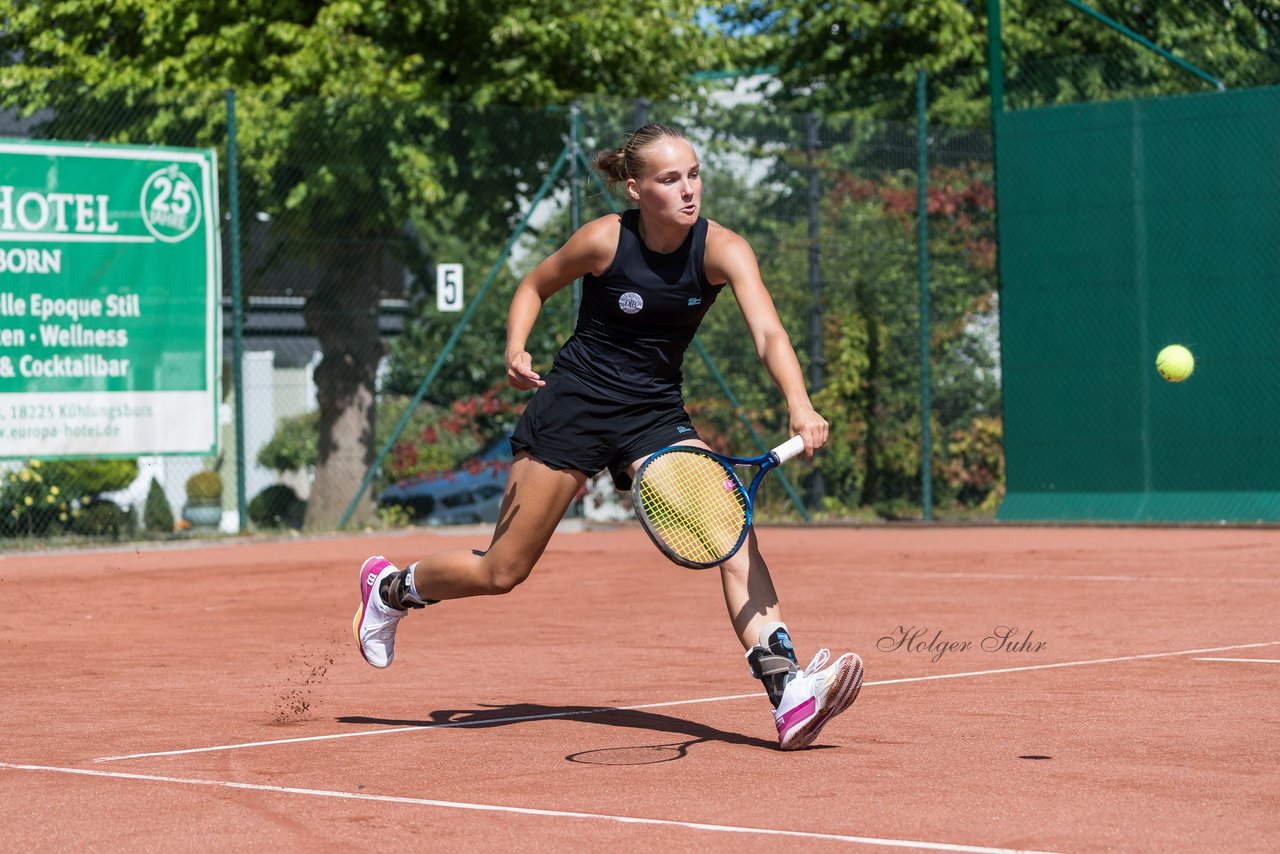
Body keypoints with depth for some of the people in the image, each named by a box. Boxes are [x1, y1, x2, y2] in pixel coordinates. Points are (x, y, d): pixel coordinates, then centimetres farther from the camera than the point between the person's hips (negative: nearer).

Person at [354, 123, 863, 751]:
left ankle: (788, 693, -28)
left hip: (656, 414, 2)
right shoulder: (604, 241, -16)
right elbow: (534, 286, 4)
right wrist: (516, 350, -15)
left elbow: (768, 333, -31)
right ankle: (390, 586, 33)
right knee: (502, 571, 3)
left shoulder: (722, 250, -15)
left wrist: (799, 407, -48)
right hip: (575, 402, -2)